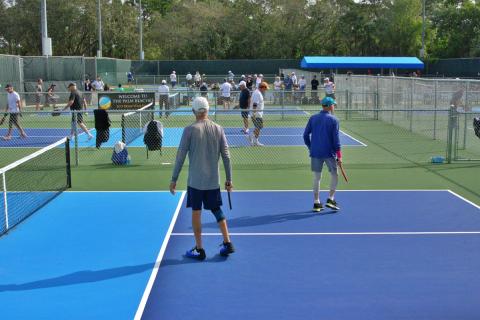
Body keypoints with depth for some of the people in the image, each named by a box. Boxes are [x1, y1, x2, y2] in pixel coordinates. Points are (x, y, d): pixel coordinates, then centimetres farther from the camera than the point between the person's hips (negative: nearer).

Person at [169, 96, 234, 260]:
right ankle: (228, 243, 16)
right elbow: (226, 156, 1)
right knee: (217, 209, 17)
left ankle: (199, 250, 12)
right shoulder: (218, 129, 0)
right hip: (214, 180, 3)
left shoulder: (190, 130, -9)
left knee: (196, 212, 7)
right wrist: (229, 179, 9)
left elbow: (180, 156, -8)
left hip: (195, 180, -3)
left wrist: (174, 179, -1)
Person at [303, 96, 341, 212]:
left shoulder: (313, 118, 4)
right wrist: (339, 155, -5)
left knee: (317, 177, 9)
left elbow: (305, 135, 4)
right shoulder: (333, 120, -6)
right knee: (334, 175, 13)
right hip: (329, 153, -3)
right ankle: (330, 199, 6)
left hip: (315, 153, 3)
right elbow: (336, 139, -9)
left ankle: (316, 203, 9)